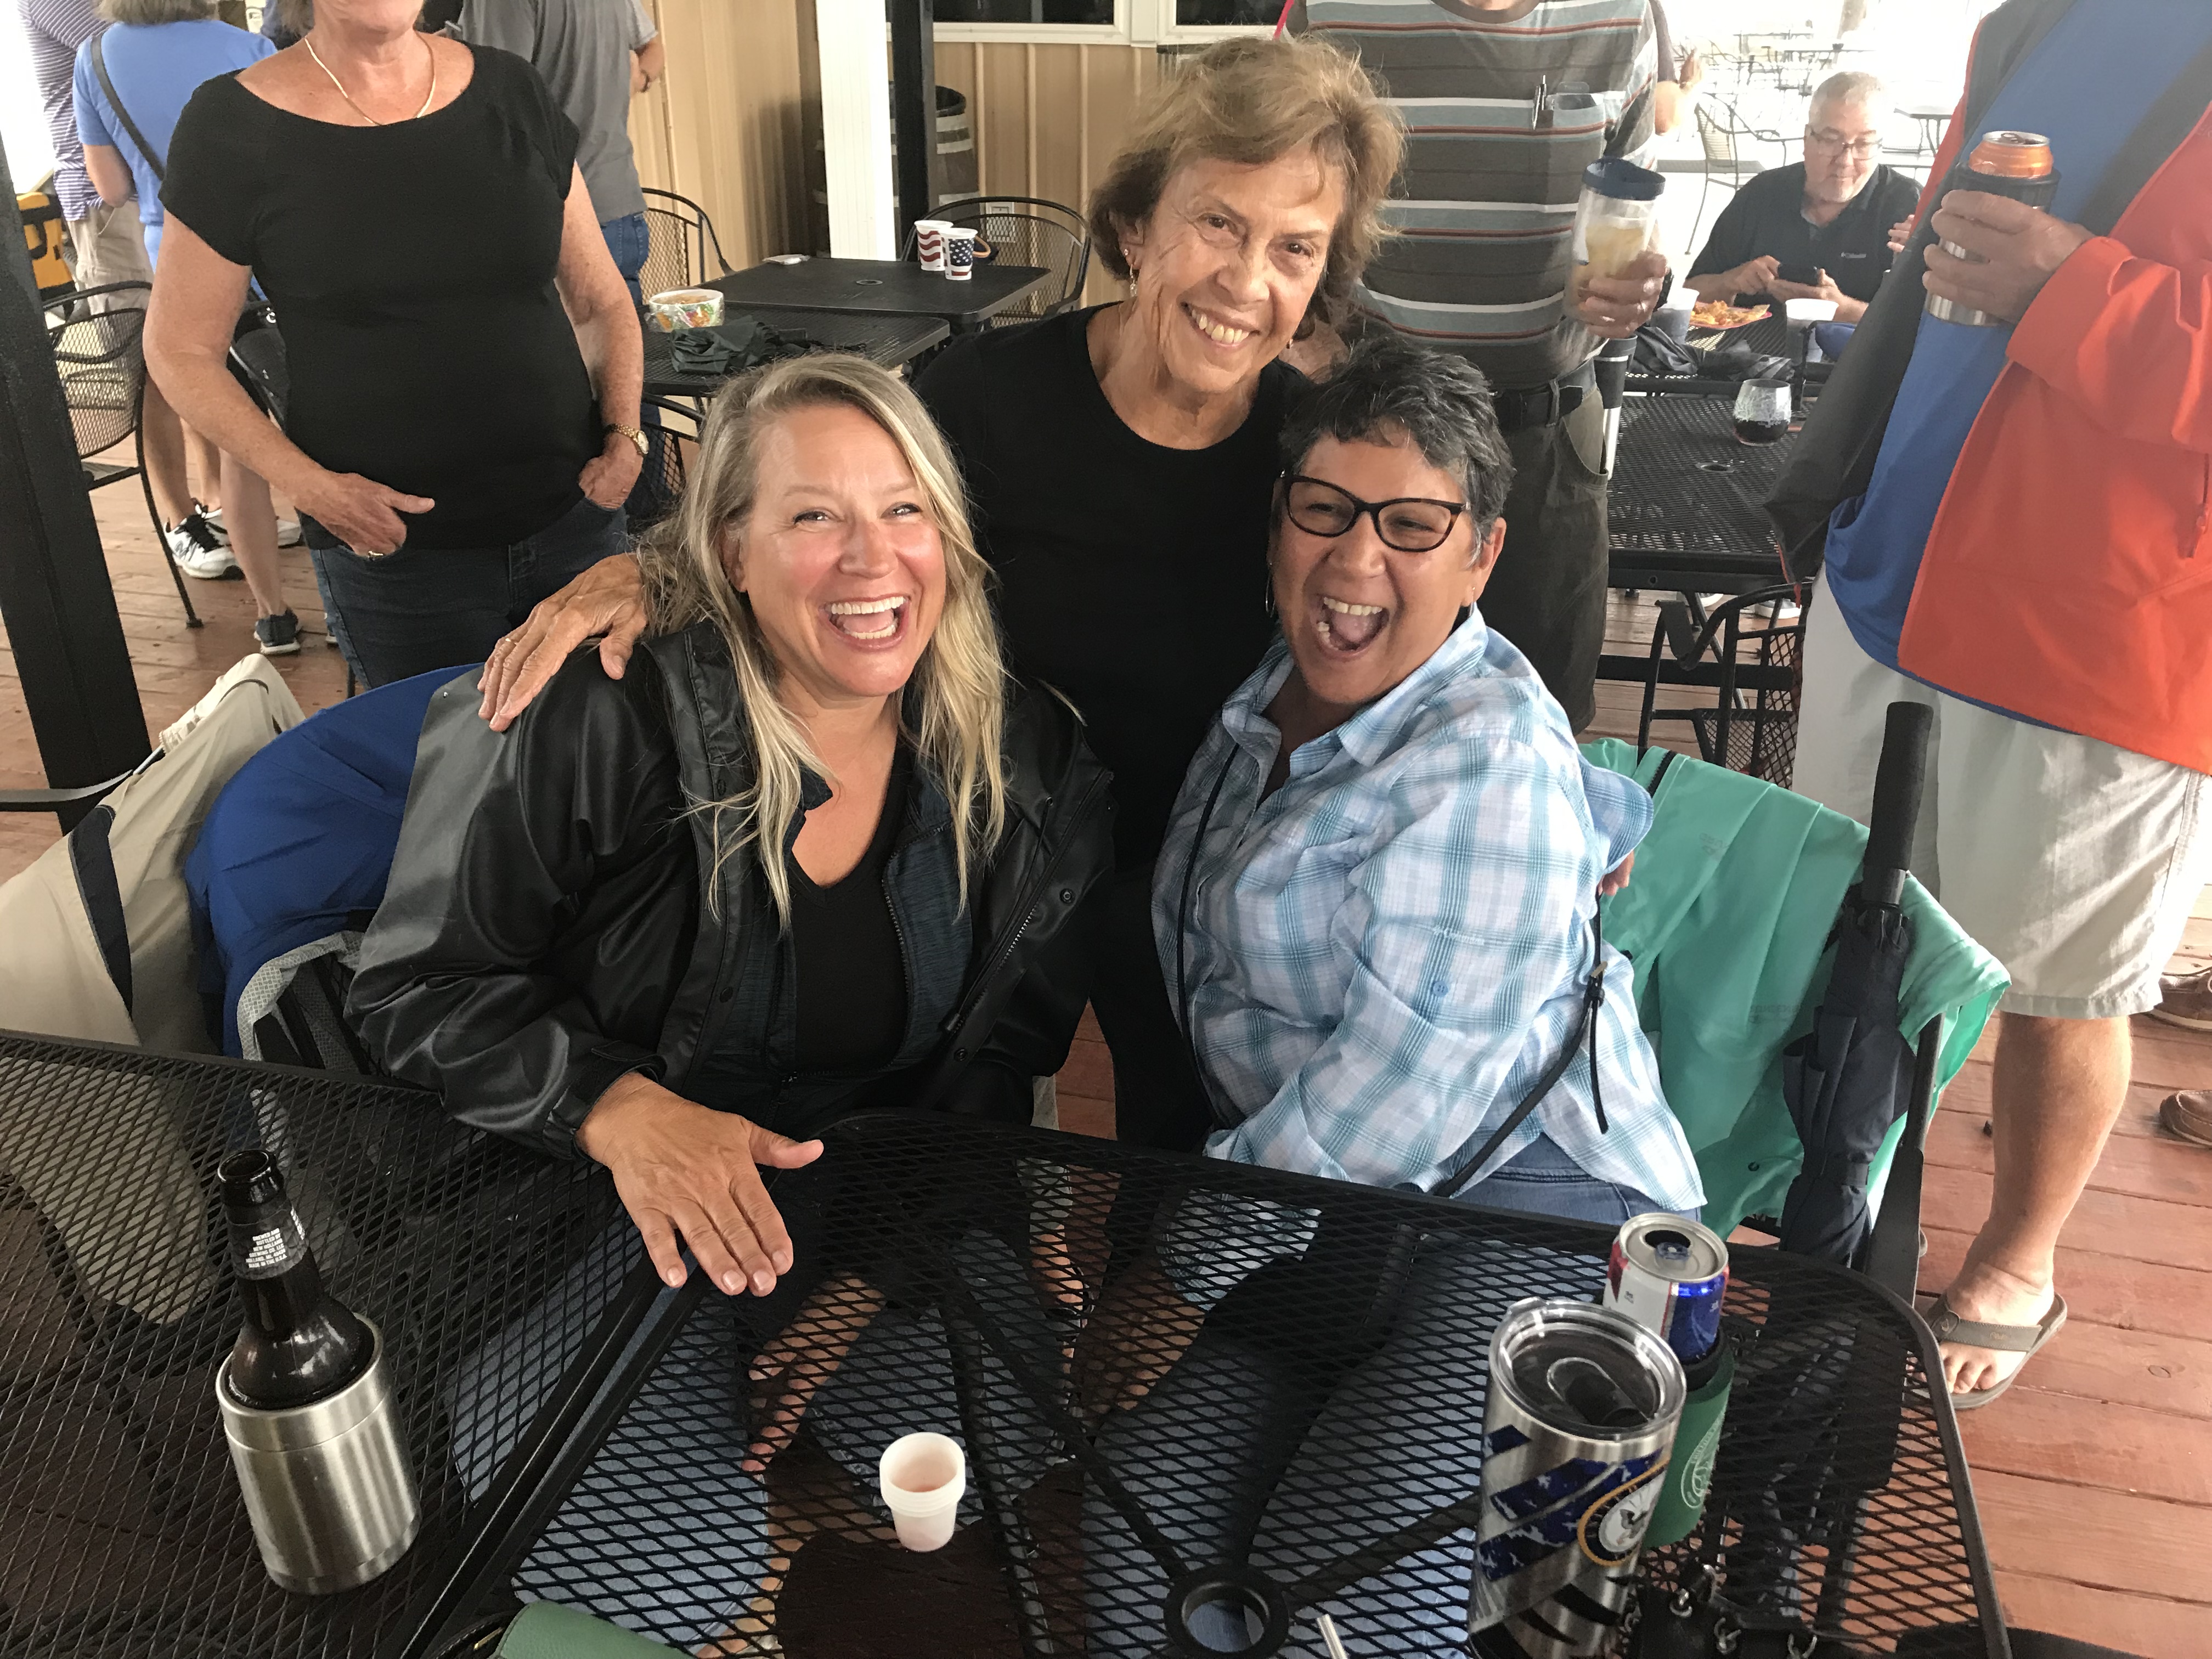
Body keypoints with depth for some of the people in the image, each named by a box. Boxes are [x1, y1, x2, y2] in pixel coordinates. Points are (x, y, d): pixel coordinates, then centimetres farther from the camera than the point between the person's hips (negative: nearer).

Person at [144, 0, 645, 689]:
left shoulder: (510, 90, 4)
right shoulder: (233, 123, -4)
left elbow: (601, 301, 10)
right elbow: (180, 352, 0)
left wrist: (624, 438, -6)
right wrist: (309, 484, -13)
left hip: (576, 519, 3)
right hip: (394, 552, -2)